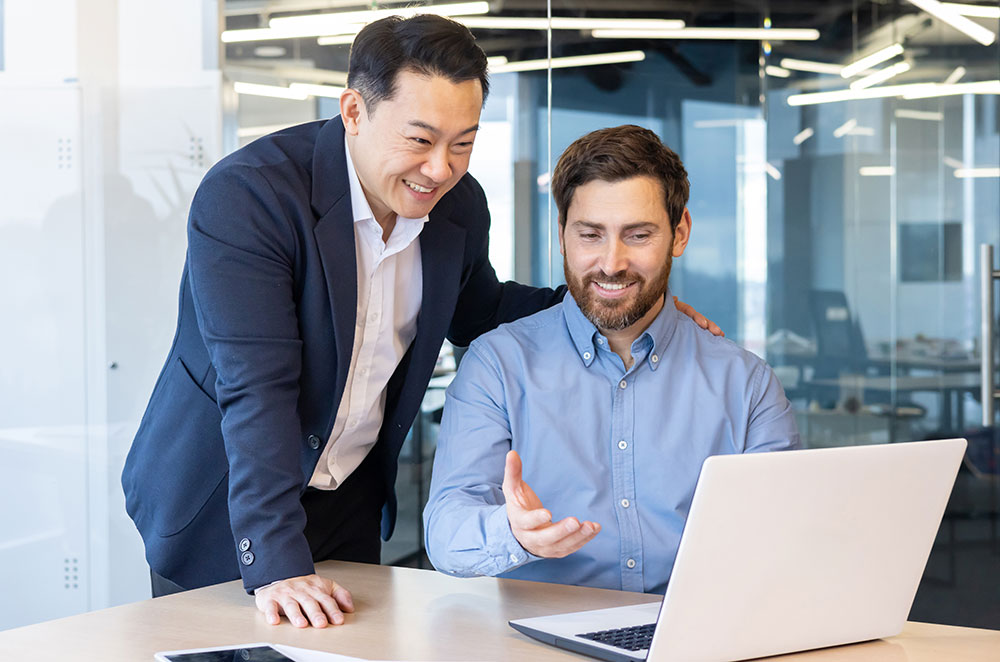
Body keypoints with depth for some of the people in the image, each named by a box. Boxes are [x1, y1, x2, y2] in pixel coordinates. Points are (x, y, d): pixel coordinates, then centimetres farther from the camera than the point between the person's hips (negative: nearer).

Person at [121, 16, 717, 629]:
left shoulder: (461, 206, -5)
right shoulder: (245, 195, -24)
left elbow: (478, 313, 15)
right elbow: (256, 388, -31)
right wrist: (276, 565, -37)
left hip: (351, 502, 5)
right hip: (220, 504, -5)